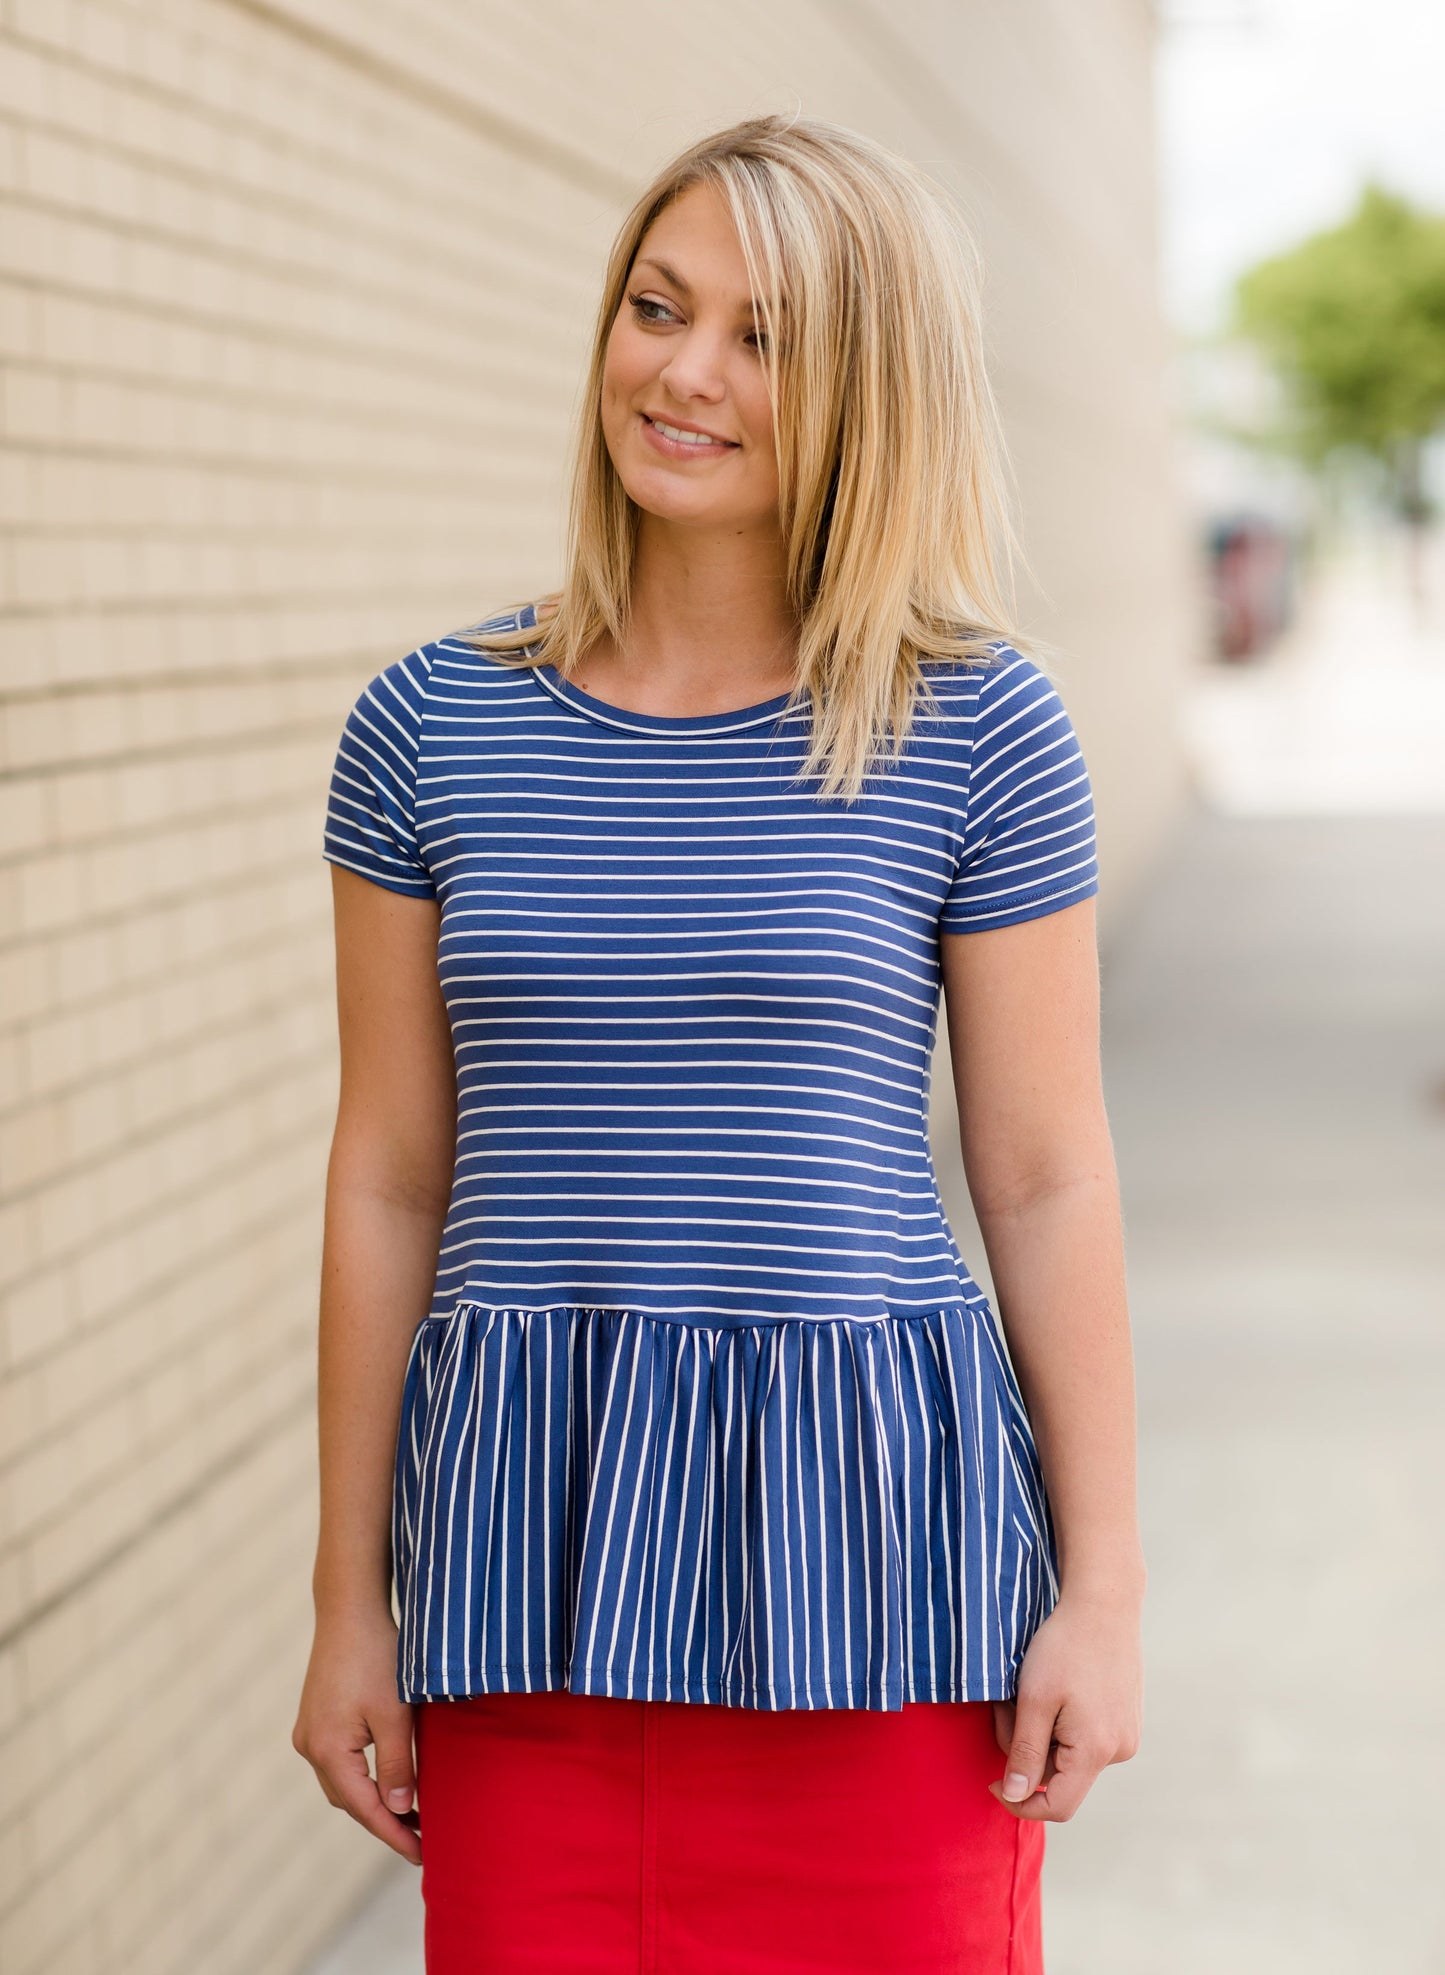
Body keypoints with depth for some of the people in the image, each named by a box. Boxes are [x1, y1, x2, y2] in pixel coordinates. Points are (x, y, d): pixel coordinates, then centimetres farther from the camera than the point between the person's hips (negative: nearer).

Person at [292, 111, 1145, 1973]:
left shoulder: (974, 730, -1)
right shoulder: (433, 727, 4)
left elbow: (1047, 1186, 1)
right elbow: (390, 1183, 7)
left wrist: (1102, 1592, 0)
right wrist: (350, 1603, 7)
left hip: (862, 1541, -1)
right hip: (529, 1541, 2)